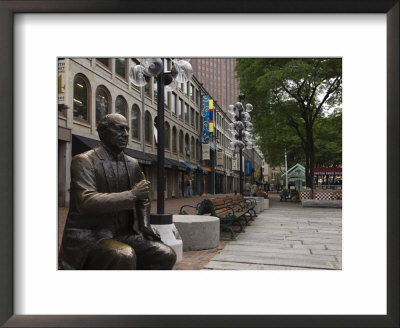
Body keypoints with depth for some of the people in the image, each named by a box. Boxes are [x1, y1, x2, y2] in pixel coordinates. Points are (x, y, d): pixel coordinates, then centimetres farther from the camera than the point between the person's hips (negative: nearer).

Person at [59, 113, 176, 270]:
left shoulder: (132, 164, 12)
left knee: (167, 255, -11)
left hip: (122, 234, 6)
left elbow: (142, 200, 24)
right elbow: (87, 201, -23)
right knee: (125, 256, -35)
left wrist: (145, 225, 5)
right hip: (88, 237, -6)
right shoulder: (83, 161, -7)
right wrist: (132, 194, -21)